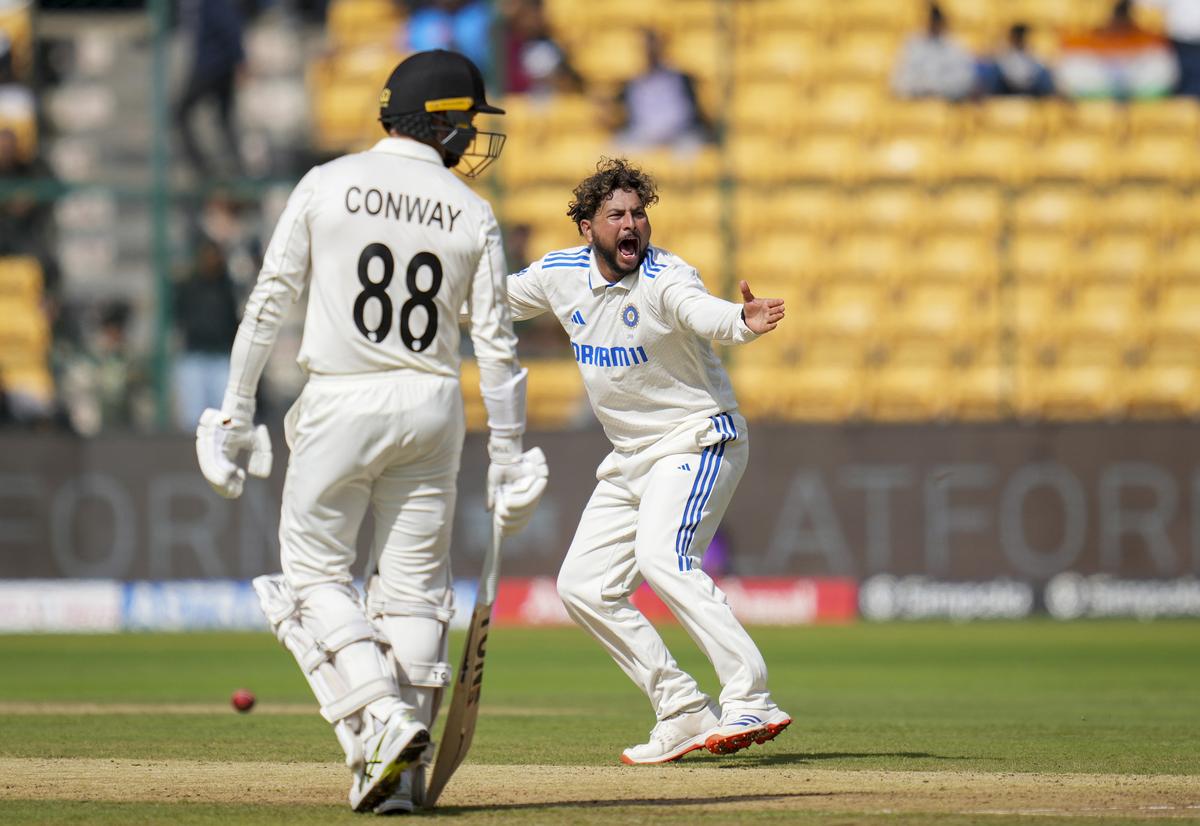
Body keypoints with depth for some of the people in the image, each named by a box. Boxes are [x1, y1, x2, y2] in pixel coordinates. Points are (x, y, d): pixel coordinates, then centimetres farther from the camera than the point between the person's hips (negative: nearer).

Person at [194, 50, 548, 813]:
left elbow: (271, 301, -2)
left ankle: (383, 719, -14)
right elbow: (497, 344, 1)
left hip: (342, 405, -2)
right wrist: (510, 460, 8)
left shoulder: (327, 185, -2)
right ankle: (405, 772, 6)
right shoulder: (471, 214, 1)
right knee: (413, 585, 10)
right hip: (433, 407, 2)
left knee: (315, 573, 7)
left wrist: (237, 412, 5)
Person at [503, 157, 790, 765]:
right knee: (583, 587, 5)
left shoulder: (665, 278, -22)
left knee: (662, 558, -30)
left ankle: (751, 702, -35)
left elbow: (702, 313, -44)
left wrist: (742, 321, -65)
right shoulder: (562, 274, -1)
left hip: (698, 440, -8)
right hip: (629, 458, 8)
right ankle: (686, 717, 9)